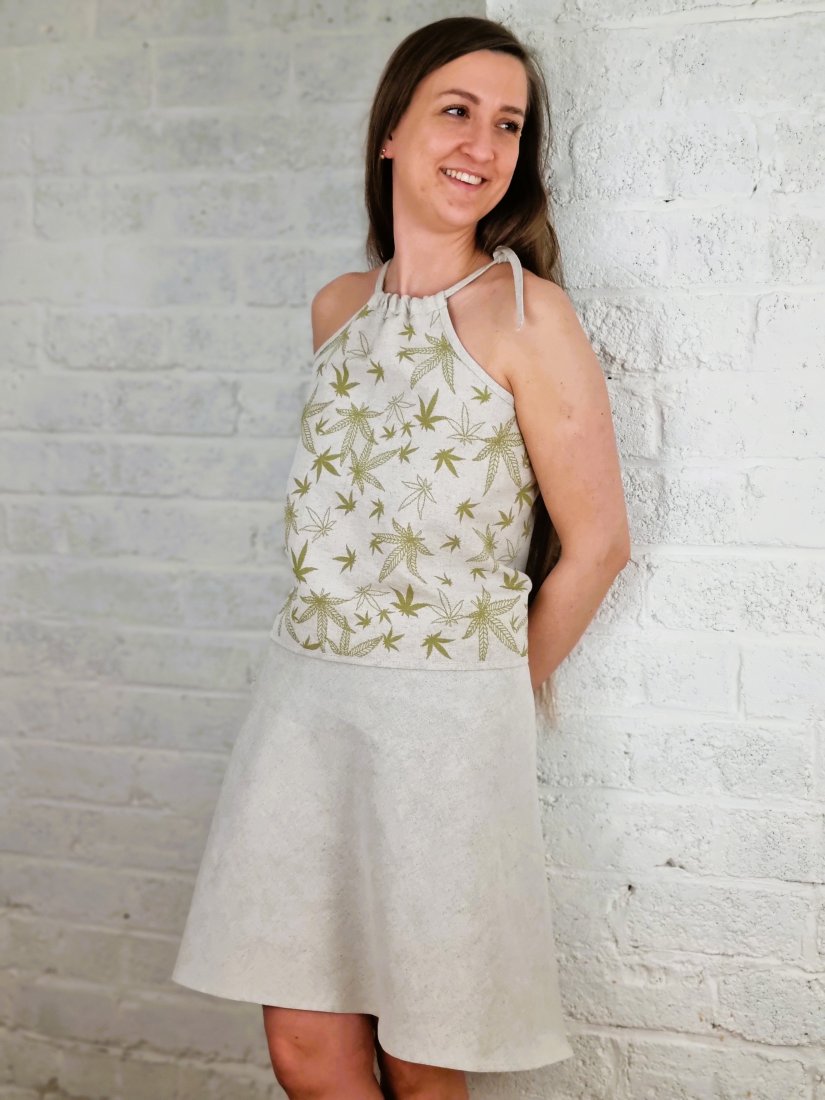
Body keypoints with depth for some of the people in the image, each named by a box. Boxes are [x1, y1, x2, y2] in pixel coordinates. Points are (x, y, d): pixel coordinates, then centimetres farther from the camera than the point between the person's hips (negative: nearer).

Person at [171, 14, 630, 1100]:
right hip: (304, 690, 5)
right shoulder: (337, 308, 9)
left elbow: (596, 543, -5)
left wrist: (503, 692, 5)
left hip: (448, 712, -5)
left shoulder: (527, 313, -8)